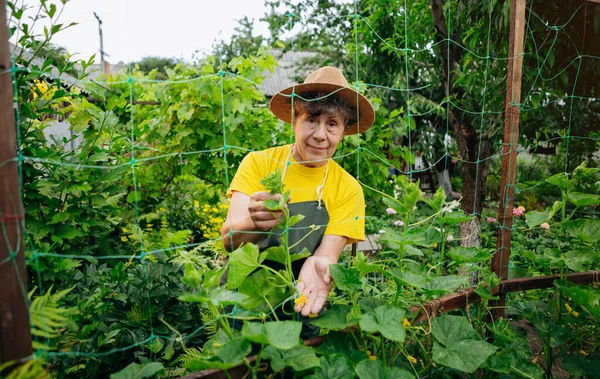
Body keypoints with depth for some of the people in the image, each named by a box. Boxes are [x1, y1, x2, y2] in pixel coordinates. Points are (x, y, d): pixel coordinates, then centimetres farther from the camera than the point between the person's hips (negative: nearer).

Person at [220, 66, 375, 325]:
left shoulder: (348, 189, -3)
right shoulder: (258, 163, -6)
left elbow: (328, 254, -10)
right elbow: (228, 239, -15)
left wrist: (318, 266, -33)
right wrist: (255, 222, -37)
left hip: (299, 302, 1)